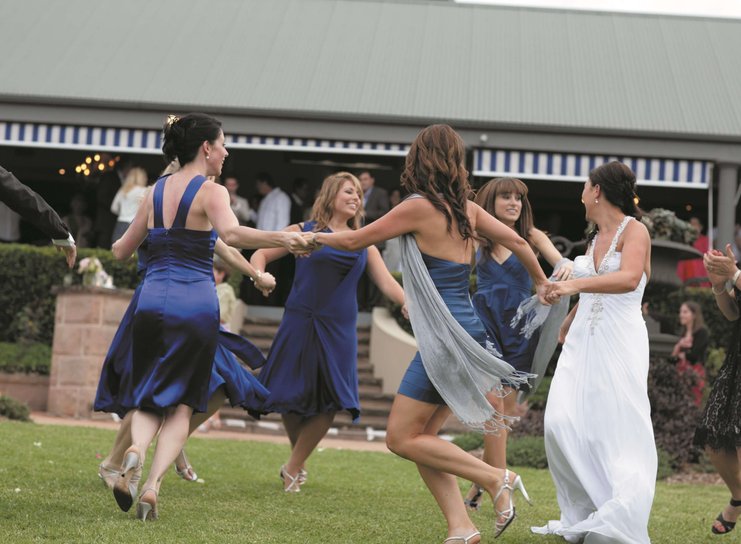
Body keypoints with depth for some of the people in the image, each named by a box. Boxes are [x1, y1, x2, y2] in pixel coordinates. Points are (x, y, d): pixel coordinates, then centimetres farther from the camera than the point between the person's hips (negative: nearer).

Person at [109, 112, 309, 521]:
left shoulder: (156, 191, 12)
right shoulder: (211, 192, -3)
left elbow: (121, 250, 22)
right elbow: (231, 234, -25)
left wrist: (117, 245, 44)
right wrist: (283, 239, -25)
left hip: (152, 300, 3)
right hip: (196, 304, -3)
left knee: (147, 398, 13)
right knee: (181, 405, 8)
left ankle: (135, 449, -20)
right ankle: (153, 483, -10)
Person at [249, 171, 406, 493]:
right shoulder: (304, 231, 3)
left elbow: (387, 283, 11)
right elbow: (261, 254, 6)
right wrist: (259, 275, -15)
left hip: (340, 330, 3)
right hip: (300, 324, -3)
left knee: (329, 403, -4)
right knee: (292, 397, -3)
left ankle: (293, 469, 10)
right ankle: (298, 461, 20)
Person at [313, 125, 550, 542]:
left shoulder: (420, 207, -9)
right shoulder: (466, 208, 9)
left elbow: (354, 241, -1)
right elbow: (516, 241, 17)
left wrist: (316, 237, 18)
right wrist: (542, 283, 34)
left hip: (446, 335, -8)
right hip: (467, 331, 8)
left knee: (402, 438, -1)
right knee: (420, 437, 10)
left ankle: (495, 478, -5)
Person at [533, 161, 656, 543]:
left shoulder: (634, 231, -6)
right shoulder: (593, 239, 16)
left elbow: (629, 279, -26)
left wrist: (577, 284, -38)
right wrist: (564, 330, 39)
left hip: (619, 344, -7)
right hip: (582, 341, 7)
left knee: (619, 433, -10)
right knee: (562, 424, -6)